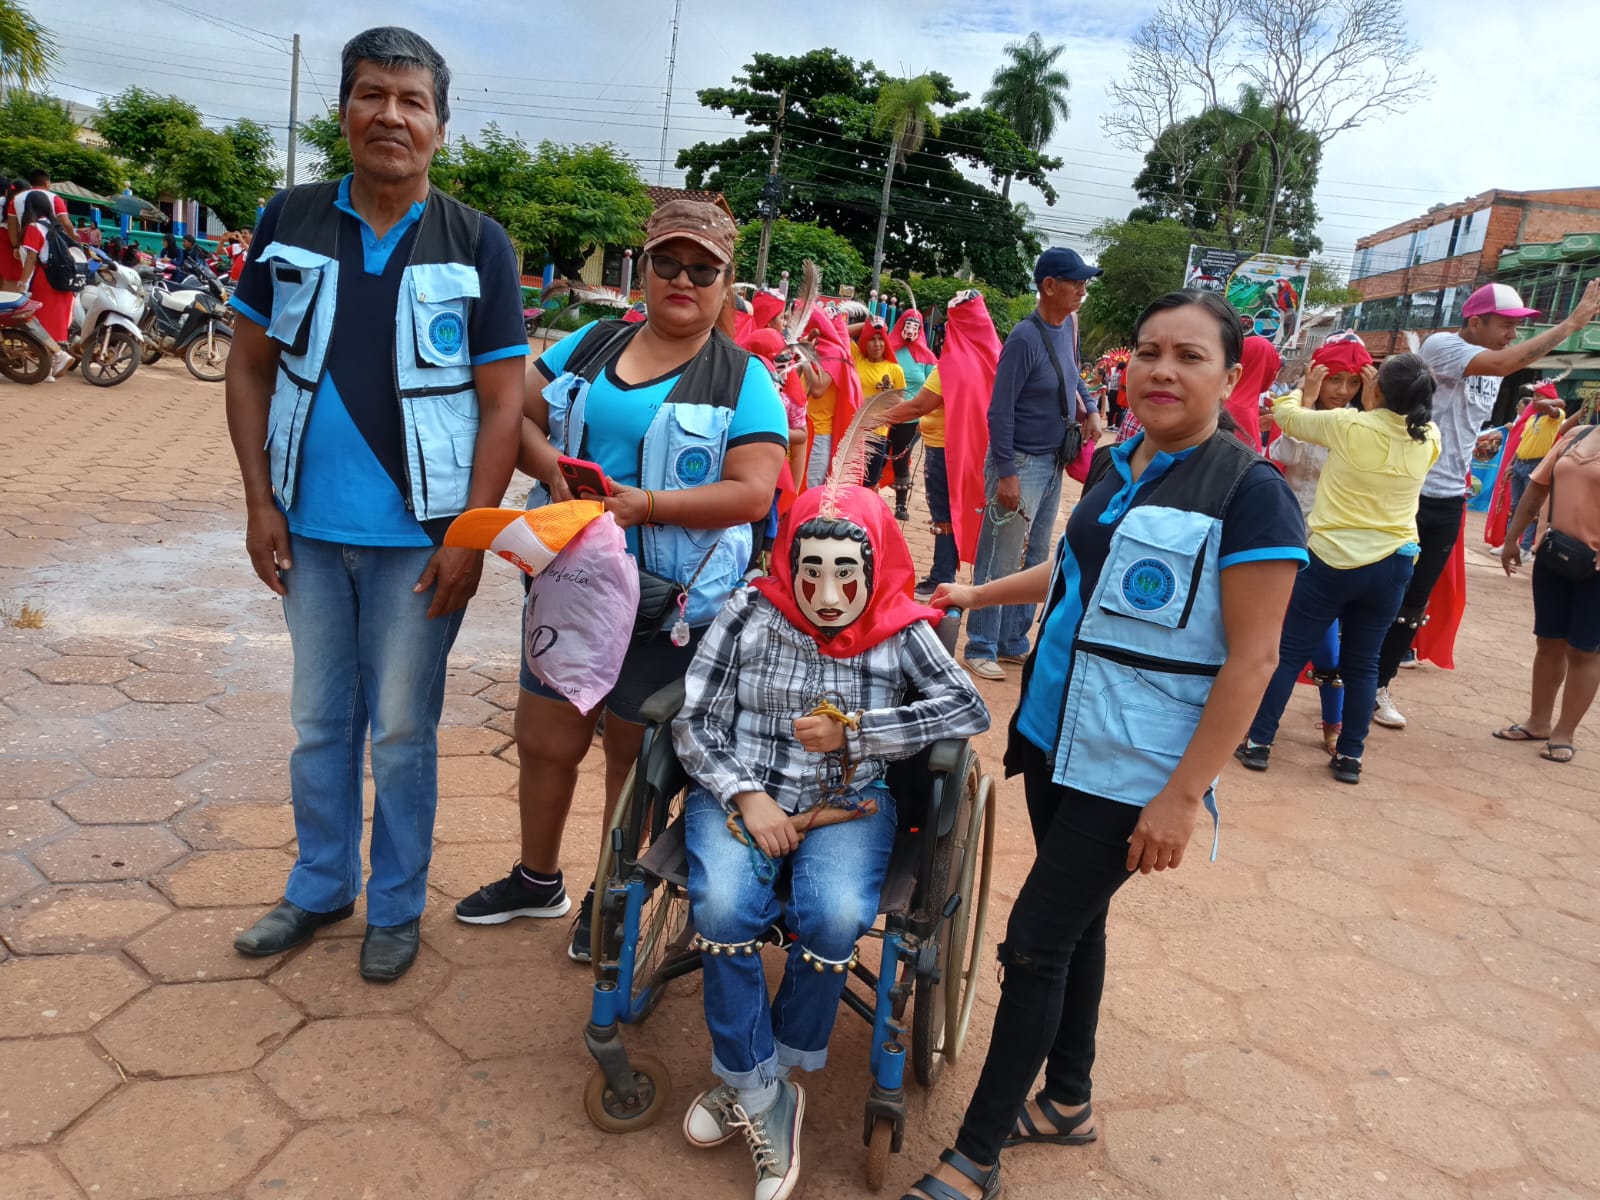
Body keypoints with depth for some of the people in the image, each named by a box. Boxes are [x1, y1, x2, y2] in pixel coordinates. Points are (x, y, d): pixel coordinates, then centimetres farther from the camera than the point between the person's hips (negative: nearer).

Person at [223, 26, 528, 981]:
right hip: (308, 530, 3)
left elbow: (502, 401, -6)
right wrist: (260, 500, 0)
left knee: (401, 731, 8)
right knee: (320, 722, 16)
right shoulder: (291, 222, 4)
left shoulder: (478, 245, -4)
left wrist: (470, 537, -12)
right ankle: (322, 886, 35)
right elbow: (251, 368, 8)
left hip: (419, 539, -3)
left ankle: (397, 904, 26)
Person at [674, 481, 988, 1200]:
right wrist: (746, 797, -15)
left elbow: (970, 708, -14)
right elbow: (694, 722, -1)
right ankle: (765, 1100, -5)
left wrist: (853, 733, -19)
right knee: (723, 910, -28)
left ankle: (750, 1077, 0)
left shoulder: (901, 633, -1)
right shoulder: (750, 615, -1)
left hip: (847, 801, 0)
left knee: (835, 920, -28)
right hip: (741, 792, 1)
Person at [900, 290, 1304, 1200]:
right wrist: (979, 594, 28)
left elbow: (1252, 659, -16)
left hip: (1134, 772, -6)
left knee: (1036, 943, -2)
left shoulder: (1250, 492, -15)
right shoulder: (1117, 466, 6)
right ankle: (1067, 1101, 38)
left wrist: (1184, 794, -19)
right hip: (1060, 736, 7)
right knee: (1075, 923, 18)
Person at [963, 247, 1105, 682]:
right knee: (1001, 560, -2)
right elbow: (1000, 410, -19)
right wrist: (1005, 474, -20)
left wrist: (1089, 408, 5)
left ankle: (1014, 642, 25)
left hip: (1053, 461, 8)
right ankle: (981, 649, 9)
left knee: (1034, 559, 14)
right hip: (1021, 462, -8)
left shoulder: (1068, 325, 5)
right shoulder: (1025, 338, -19)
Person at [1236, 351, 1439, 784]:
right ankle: (1350, 756, 16)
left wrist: (1307, 391, 22)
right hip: (1392, 565, 4)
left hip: (1334, 560, -4)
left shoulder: (1349, 426, -12)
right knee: (1362, 663, 13)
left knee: (1289, 652, 5)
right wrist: (1374, 405, 21)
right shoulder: (1428, 439, -1)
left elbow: (1287, 416, 4)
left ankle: (1258, 742, 8)